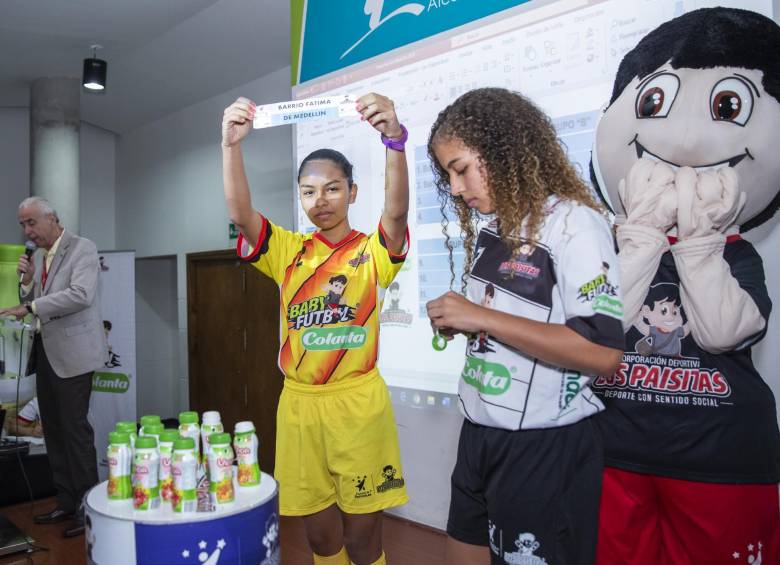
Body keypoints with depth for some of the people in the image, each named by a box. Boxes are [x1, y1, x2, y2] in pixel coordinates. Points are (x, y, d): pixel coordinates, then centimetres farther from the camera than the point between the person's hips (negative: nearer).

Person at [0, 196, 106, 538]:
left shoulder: (82, 249, -7)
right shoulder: (37, 256, 15)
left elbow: (81, 294, -20)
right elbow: (30, 305, 19)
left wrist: (31, 307, -19)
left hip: (72, 352, -8)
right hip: (45, 352, 8)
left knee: (75, 428, -5)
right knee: (53, 430, 11)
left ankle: (88, 506, 6)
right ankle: (66, 503, 23)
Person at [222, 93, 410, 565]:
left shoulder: (372, 252, -1)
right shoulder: (289, 251, 6)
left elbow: (397, 209, -21)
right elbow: (240, 213, -10)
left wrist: (394, 140, -36)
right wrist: (232, 144, -24)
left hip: (358, 402, -2)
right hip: (300, 402, 3)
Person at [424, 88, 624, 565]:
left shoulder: (574, 222, -15)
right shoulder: (490, 229, 8)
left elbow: (603, 352, -24)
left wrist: (482, 317, -23)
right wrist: (457, 323, 1)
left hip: (545, 447, -7)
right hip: (480, 435, 8)